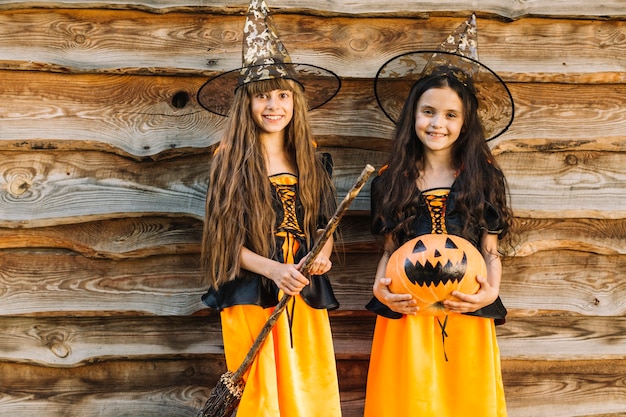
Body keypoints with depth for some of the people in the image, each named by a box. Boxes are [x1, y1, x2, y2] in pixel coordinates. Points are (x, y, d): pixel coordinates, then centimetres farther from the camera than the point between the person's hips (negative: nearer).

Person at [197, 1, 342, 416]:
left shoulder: (310, 159, 9)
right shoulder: (232, 160, -3)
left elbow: (325, 222, 14)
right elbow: (225, 237, -5)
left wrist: (323, 255, -8)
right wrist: (273, 269, -19)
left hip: (306, 296, 4)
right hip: (252, 297, -3)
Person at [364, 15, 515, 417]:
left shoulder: (483, 176, 3)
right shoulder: (392, 180, 6)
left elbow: (491, 251, 4)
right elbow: (389, 250, 10)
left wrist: (491, 291, -13)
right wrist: (380, 286, -8)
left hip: (467, 317, 0)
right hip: (407, 315, 1)